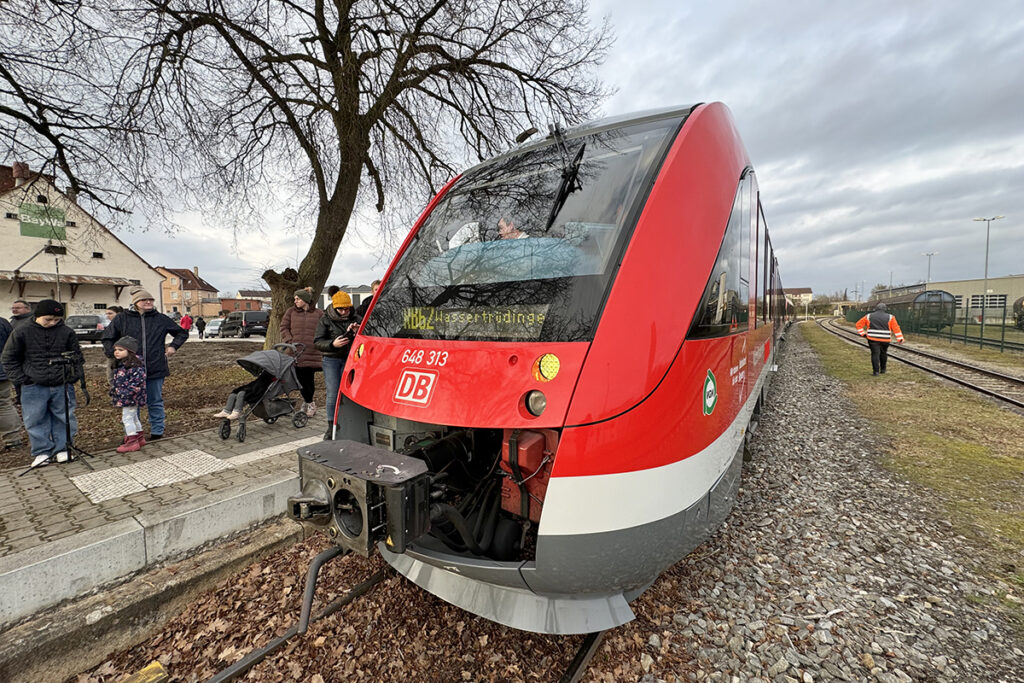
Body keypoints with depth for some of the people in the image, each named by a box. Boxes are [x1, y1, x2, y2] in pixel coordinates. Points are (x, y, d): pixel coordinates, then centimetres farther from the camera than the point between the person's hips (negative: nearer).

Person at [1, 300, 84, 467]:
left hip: (62, 386, 1)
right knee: (35, 421, 6)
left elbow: (77, 357, 9)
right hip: (33, 387, 0)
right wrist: (21, 379, -3)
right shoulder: (22, 332, -2)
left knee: (64, 419, 7)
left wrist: (74, 377, -1)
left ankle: (62, 449, 19)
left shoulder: (67, 332, 0)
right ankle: (41, 452, 18)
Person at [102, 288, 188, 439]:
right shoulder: (122, 318, 4)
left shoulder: (161, 319, 7)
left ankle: (157, 432, 20)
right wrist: (114, 355, -3)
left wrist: (173, 346, 4)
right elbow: (107, 339, 12)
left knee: (155, 402, 9)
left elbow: (182, 333, 19)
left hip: (156, 369, 1)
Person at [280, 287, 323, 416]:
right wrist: (290, 342, -2)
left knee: (309, 378, 1)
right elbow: (284, 328, 12)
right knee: (301, 377, -2)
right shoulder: (291, 311, 14)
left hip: (312, 352, -1)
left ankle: (307, 401, 18)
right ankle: (310, 403, 11)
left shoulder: (318, 313, 10)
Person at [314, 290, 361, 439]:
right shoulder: (326, 319, 2)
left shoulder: (355, 319, 5)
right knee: (333, 393, -4)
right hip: (331, 360, -1)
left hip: (349, 359, 1)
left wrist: (357, 332, -18)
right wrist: (332, 344, -20)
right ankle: (331, 427, 8)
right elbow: (317, 341, -2)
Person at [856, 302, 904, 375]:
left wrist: (862, 333, 8)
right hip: (885, 340, 1)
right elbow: (896, 328, 1)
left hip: (873, 339, -1)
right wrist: (900, 338, 2)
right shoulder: (890, 317, 4)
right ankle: (883, 370, 26)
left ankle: (876, 371, -6)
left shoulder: (869, 316, 6)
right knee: (883, 354, 16)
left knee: (875, 354, -1)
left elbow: (859, 324, 7)